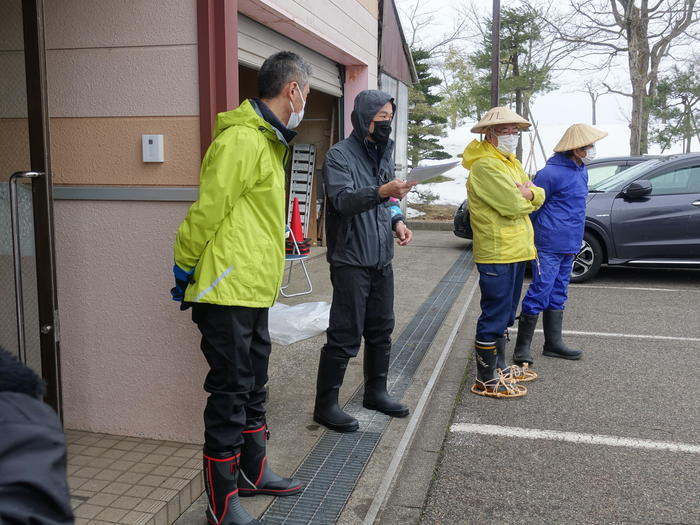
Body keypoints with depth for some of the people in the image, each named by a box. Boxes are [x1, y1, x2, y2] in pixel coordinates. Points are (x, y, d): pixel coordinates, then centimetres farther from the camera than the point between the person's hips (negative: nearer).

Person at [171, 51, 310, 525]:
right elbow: (208, 210, -18)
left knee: (253, 388, 20)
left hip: (255, 291, 10)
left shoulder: (269, 142, 16)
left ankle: (253, 473, 37)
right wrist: (185, 269, -10)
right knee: (230, 395, 0)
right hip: (228, 291, -10)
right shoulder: (241, 140, -17)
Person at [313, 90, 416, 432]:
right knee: (345, 335, -5)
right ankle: (325, 405, 7)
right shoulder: (340, 154, -9)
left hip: (381, 260, 8)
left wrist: (396, 221, 3)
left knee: (381, 329, 15)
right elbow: (343, 200, -24)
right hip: (351, 260, -8)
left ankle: (375, 391, 30)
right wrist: (381, 192, -39)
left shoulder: (384, 154, 15)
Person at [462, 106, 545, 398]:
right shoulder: (485, 165, -15)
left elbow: (538, 197, 12)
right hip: (497, 254, -10)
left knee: (504, 316, 19)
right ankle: (486, 380, 4)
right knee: (494, 316, -5)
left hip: (516, 251, 10)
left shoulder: (511, 163, 17)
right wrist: (525, 196, -1)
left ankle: (499, 367, 32)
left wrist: (526, 193, -10)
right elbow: (513, 205, -23)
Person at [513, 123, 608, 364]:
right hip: (549, 245, -9)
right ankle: (522, 346, 2)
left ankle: (553, 343, 25)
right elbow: (532, 207, -11)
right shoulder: (551, 173, -17)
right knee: (539, 293, -7)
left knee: (557, 295, 15)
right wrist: (530, 241, -6)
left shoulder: (581, 170, 12)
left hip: (569, 246, 9)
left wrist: (575, 240, 21)